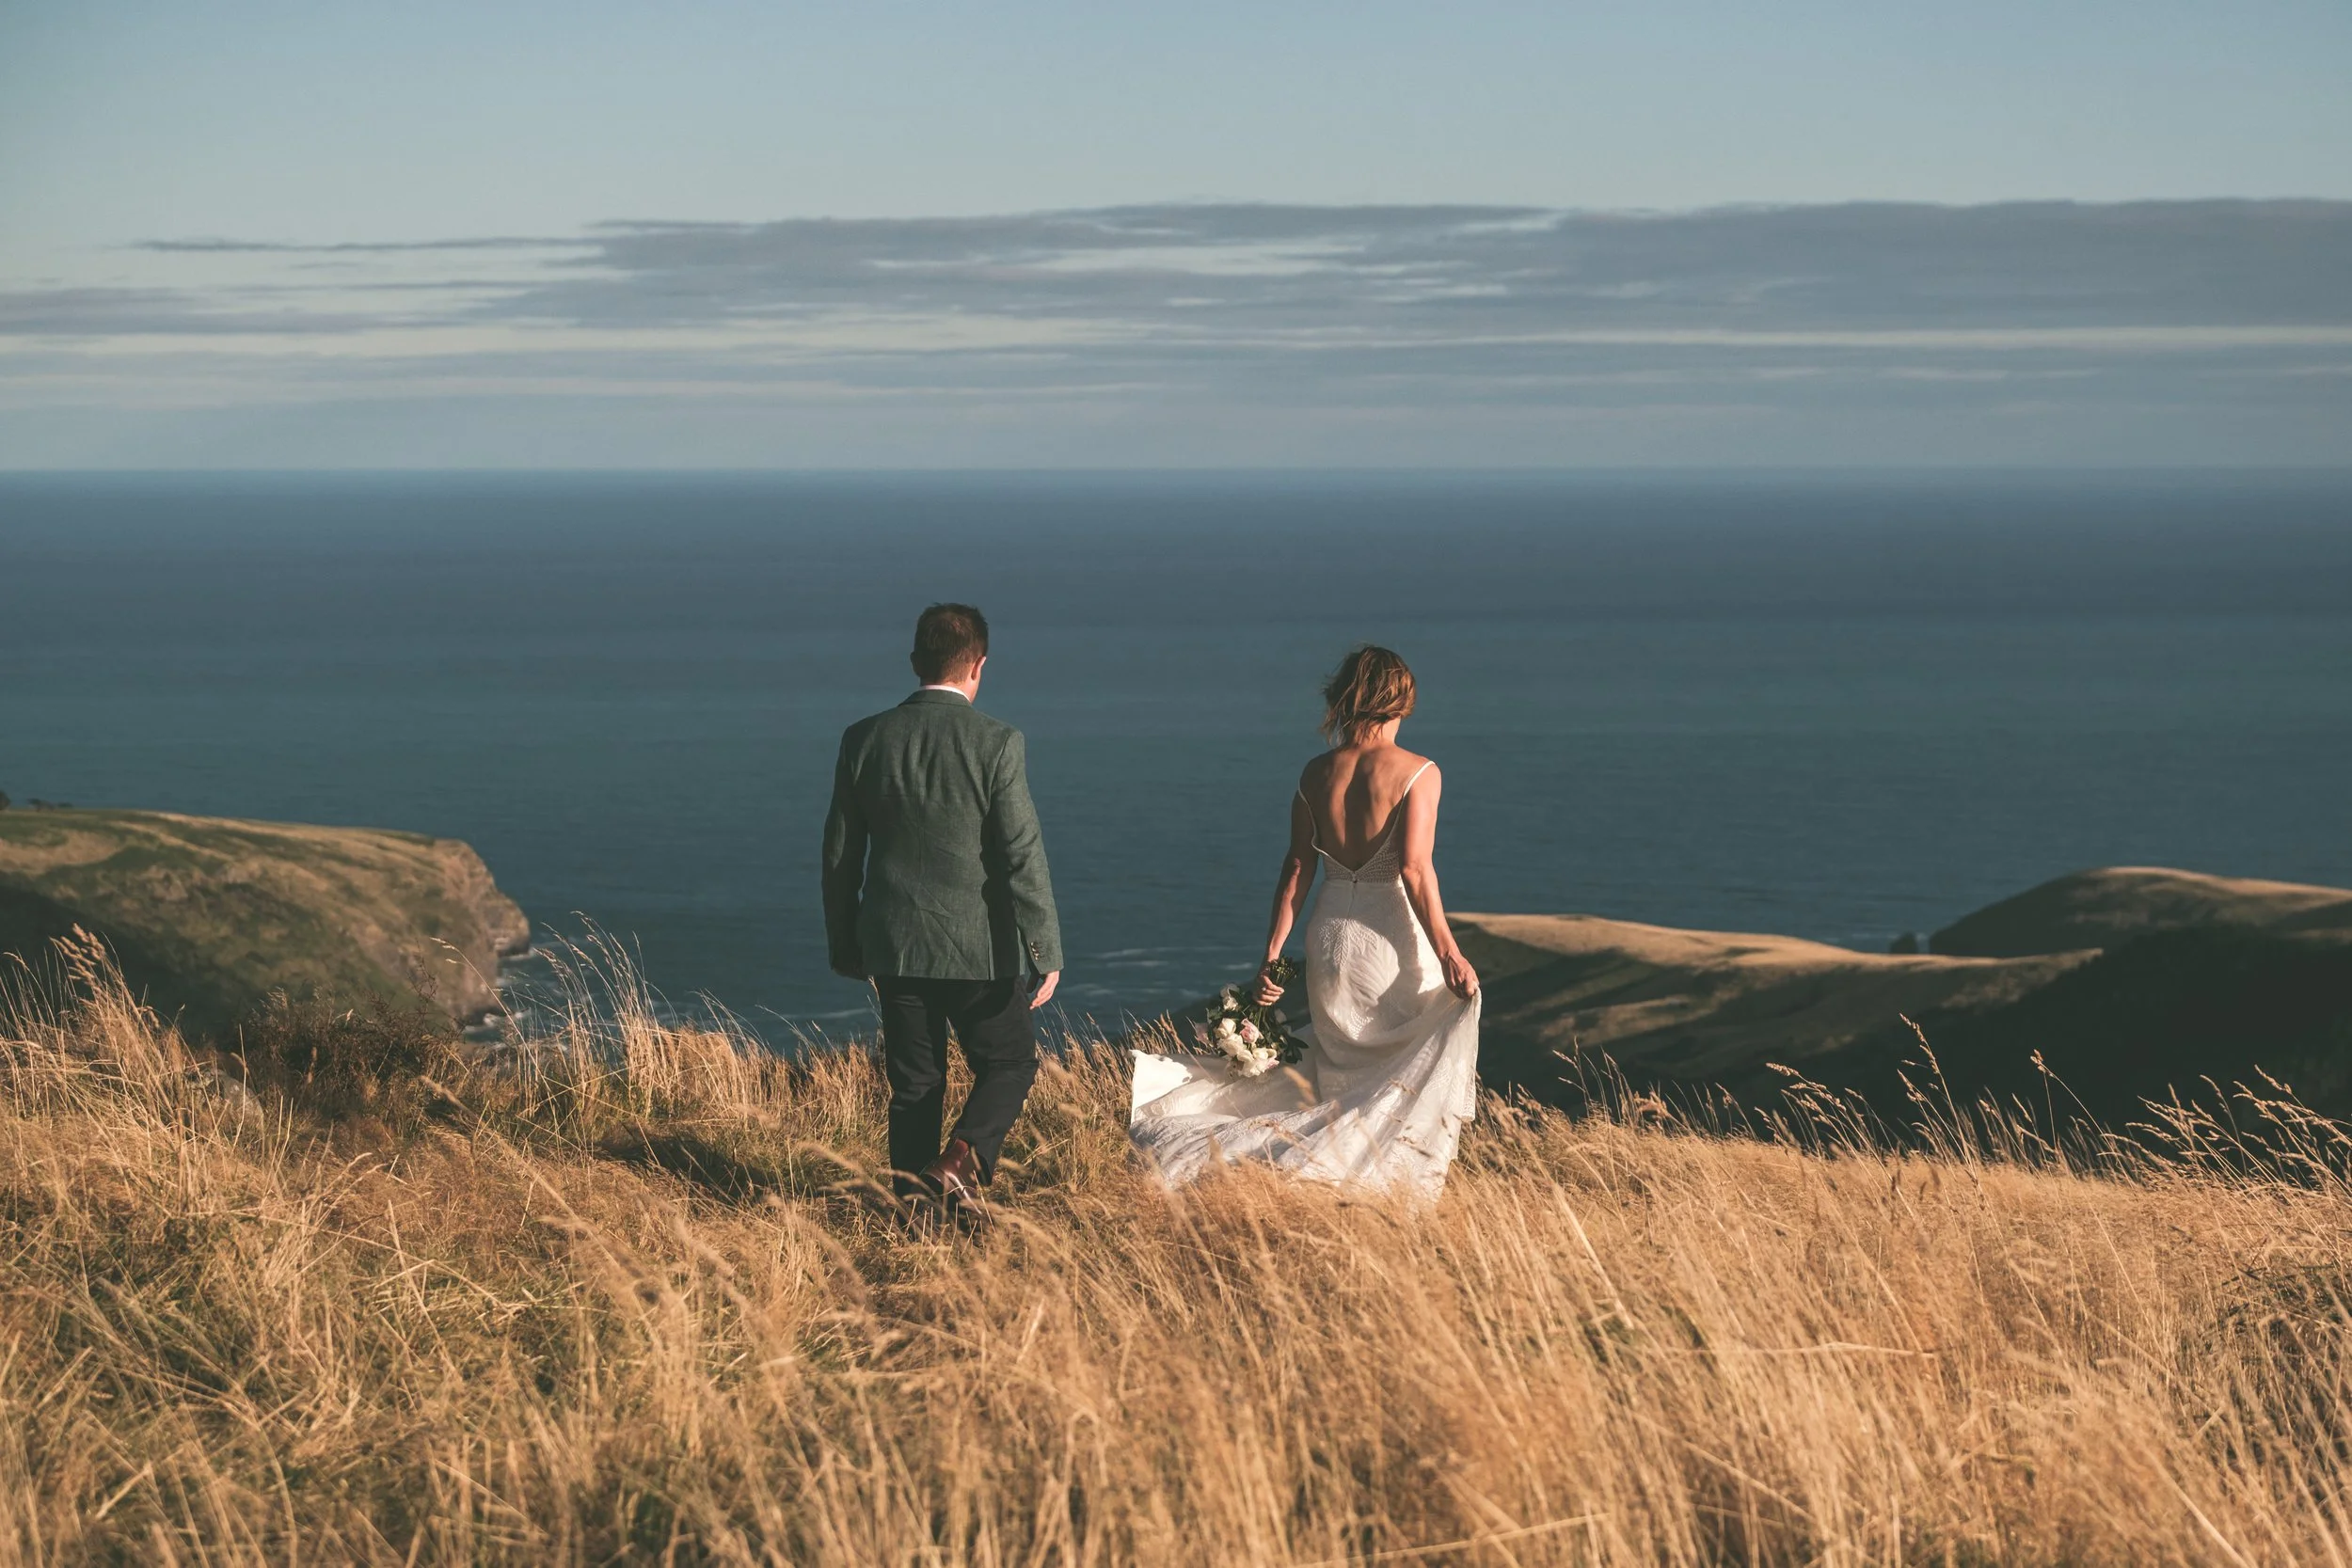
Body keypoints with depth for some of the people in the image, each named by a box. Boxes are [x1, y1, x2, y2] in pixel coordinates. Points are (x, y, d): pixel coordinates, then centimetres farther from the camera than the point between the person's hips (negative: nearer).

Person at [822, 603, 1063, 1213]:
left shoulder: (864, 740, -1)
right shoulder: (996, 743, -12)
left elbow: (840, 854, 5)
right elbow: (1022, 857, -14)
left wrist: (844, 946, 16)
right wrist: (1045, 954, -8)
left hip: (892, 947, 4)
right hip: (978, 946, -3)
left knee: (914, 1084, 12)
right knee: (1009, 1064, 14)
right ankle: (959, 1163, -7)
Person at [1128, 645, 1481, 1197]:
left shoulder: (1316, 773, 3)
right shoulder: (1418, 773, -11)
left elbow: (1296, 871, 2)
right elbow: (1415, 870, -18)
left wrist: (1272, 955, 5)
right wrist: (1448, 955, -18)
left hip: (1330, 941, 5)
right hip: (1395, 942, -5)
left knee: (1341, 1070, 19)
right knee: (1409, 1079, 6)